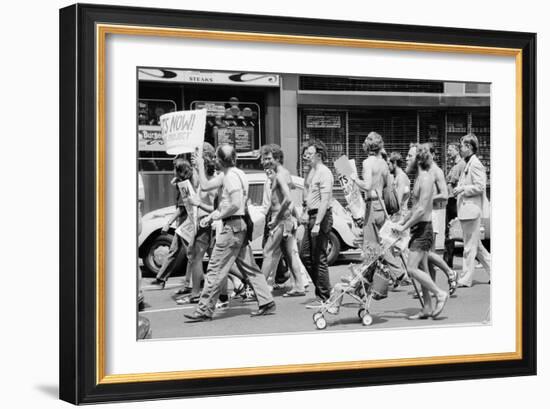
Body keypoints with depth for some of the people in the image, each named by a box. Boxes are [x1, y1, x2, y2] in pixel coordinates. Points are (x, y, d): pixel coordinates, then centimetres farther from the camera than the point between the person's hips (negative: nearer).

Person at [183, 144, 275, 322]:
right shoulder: (238, 174, 16)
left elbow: (235, 204, -24)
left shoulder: (231, 176, -15)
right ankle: (266, 302, 13)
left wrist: (217, 216, -11)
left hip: (232, 225, -10)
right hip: (241, 226, 10)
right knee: (248, 267, 13)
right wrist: (211, 216, 10)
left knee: (216, 269, -6)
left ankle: (204, 310, -4)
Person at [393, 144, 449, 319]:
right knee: (421, 269, 10)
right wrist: (401, 222, 17)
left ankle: (440, 294, -3)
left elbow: (421, 210, -22)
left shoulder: (426, 178, -16)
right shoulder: (419, 178, 15)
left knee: (412, 268, -12)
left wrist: (404, 227, -16)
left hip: (423, 228, -10)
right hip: (419, 228, 10)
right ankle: (427, 308, 13)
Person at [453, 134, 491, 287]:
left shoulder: (475, 164, -13)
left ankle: (465, 279, 0)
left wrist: (462, 189, -14)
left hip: (472, 210, -10)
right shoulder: (468, 165, 17)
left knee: (470, 246, -4)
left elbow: (480, 187, -20)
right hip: (466, 210, 10)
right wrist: (459, 190, 11)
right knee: (476, 246, 15)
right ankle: (494, 270, 20)